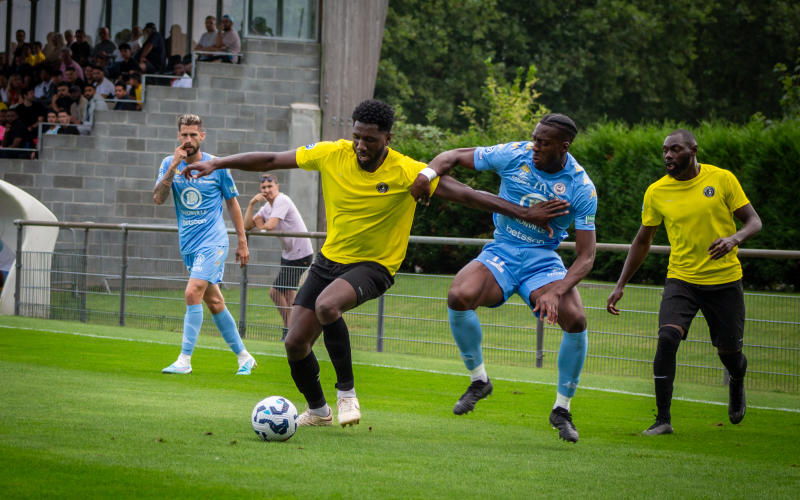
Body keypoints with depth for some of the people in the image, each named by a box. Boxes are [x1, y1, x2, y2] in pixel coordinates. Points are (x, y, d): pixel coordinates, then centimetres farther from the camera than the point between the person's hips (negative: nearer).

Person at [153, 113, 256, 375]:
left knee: (193, 293, -20)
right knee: (214, 301, 11)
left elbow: (232, 203, 6)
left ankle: (184, 360, -19)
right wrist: (174, 166, -20)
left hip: (213, 241, -5)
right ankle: (243, 356, 23)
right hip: (188, 244, 5)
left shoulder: (217, 167, -4)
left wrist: (242, 242, 6)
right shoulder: (169, 164, 3)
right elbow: (158, 198, -11)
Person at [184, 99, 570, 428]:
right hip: (329, 260, 5)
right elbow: (270, 160, 0)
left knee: (327, 306, -35)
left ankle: (346, 391, -15)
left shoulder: (407, 173, -18)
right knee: (295, 342, -1)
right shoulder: (332, 155, -9)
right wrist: (217, 164, -3)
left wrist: (523, 213, -20)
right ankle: (317, 410, 28)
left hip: (374, 266, -5)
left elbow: (466, 195, -16)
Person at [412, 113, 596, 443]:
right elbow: (454, 157, 2)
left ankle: (562, 409, -3)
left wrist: (557, 290, -31)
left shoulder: (581, 188, -13)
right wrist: (427, 175, -20)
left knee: (576, 320, -26)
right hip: (501, 253, 1)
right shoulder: (514, 156, -9)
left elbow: (586, 255, -14)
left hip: (544, 261, -1)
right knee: (458, 297, -29)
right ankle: (479, 380, -3)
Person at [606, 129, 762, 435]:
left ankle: (737, 384, 47)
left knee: (729, 351, 8)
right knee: (667, 339, -22)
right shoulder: (657, 192, -1)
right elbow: (642, 241, 10)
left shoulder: (722, 179, -6)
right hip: (681, 279, 1)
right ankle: (663, 419, -14)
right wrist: (620, 285, 7)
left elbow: (753, 221, -2)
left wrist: (734, 238, -25)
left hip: (725, 280, -1)